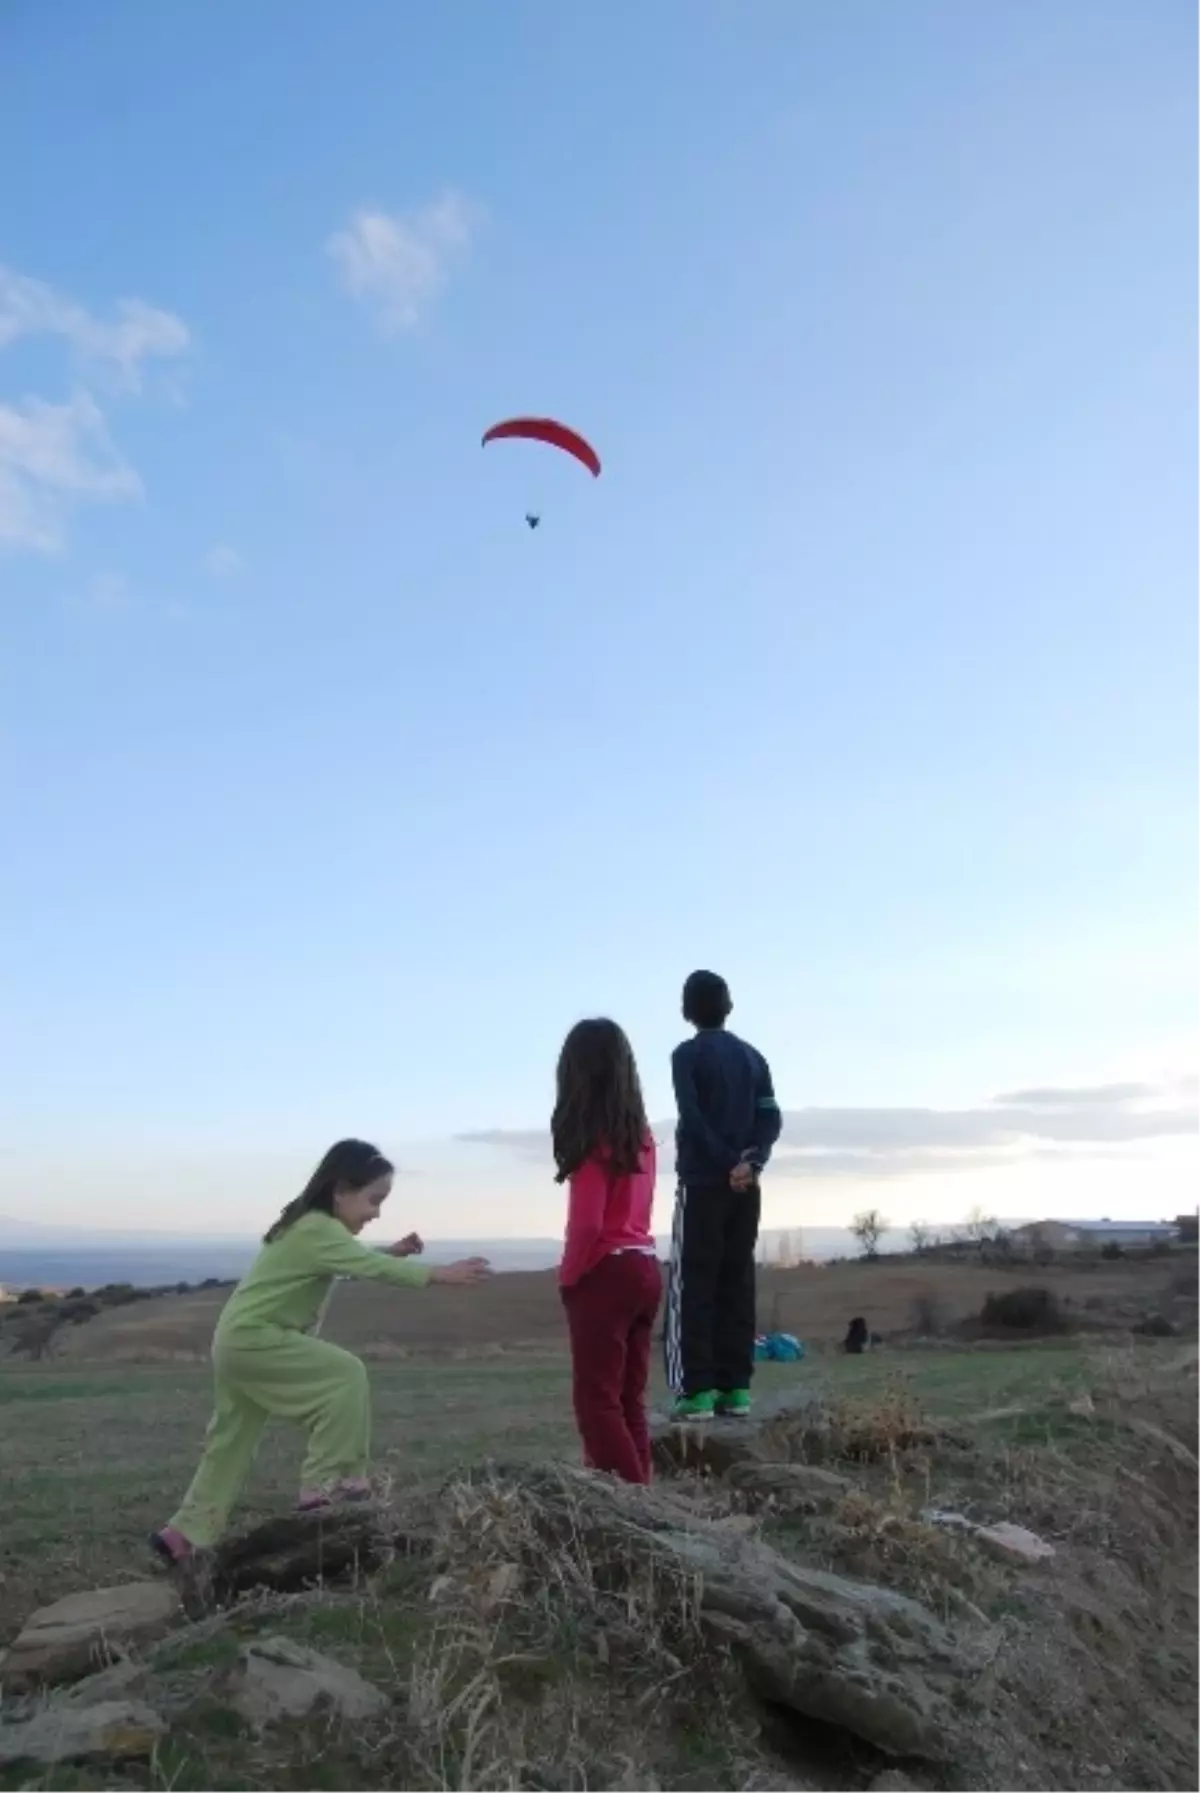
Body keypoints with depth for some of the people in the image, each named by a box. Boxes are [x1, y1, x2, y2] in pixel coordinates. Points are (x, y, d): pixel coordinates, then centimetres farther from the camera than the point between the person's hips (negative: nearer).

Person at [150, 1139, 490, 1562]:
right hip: (254, 1339, -10)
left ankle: (185, 1533, 28)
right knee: (345, 1375, -14)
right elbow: (373, 1270, -27)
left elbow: (359, 1263, 21)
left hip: (239, 1339, 10)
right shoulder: (318, 1230, -20)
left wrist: (394, 1252, 5)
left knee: (232, 1443, 18)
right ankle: (325, 1485, -9)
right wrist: (443, 1274, -29)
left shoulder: (309, 1223, 10)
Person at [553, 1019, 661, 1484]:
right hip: (645, 1268, 8)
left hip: (605, 1273, -8)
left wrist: (568, 1276, -3)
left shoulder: (591, 1134, -13)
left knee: (597, 1400, 0)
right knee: (629, 1400, 14)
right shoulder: (640, 1131, 9)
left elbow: (587, 1222, -19)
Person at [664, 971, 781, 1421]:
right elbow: (771, 1118, 2)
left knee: (694, 1285, -1)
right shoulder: (753, 1056, 12)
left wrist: (728, 1165, -10)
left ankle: (698, 1390, -4)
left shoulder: (687, 1054, -4)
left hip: (702, 1183, -5)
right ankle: (735, 1388, 8)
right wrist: (751, 1162, -10)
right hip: (746, 1187, 5)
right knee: (737, 1284, 8)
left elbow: (693, 1119, -15)